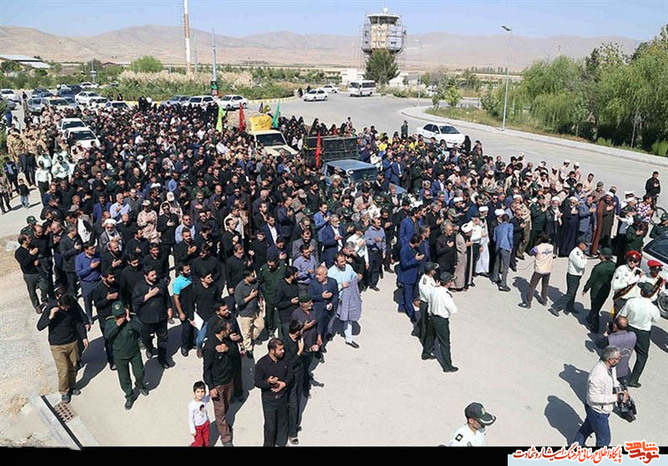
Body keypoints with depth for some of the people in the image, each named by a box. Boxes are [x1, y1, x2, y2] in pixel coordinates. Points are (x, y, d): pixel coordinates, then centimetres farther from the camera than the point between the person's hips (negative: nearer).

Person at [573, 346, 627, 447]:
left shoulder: (609, 367, -8)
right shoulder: (598, 375, -38)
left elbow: (613, 381, 12)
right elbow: (594, 397, -32)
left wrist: (621, 390, -5)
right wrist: (615, 397, -28)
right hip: (598, 413, -9)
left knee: (587, 428, 30)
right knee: (604, 439, 14)